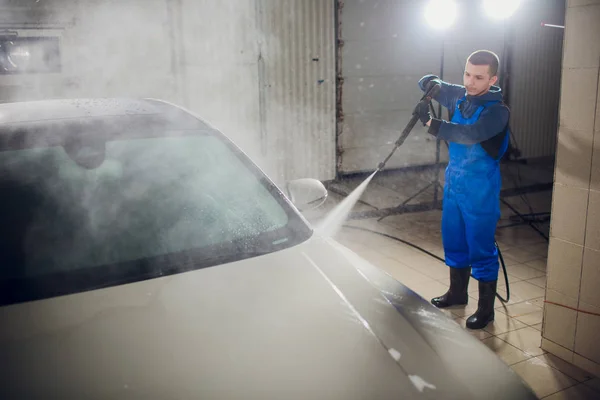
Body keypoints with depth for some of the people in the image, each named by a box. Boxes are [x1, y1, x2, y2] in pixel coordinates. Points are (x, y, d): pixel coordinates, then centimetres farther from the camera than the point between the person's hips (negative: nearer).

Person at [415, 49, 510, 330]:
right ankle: (457, 293, 38)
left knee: (481, 249, 2)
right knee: (454, 243, 18)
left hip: (480, 193, -7)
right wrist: (431, 82, -10)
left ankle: (486, 309, 18)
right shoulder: (459, 96, 2)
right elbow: (429, 85, 14)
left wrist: (432, 123, -39)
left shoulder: (497, 111, -17)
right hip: (453, 185, 7)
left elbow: (471, 134, -35)